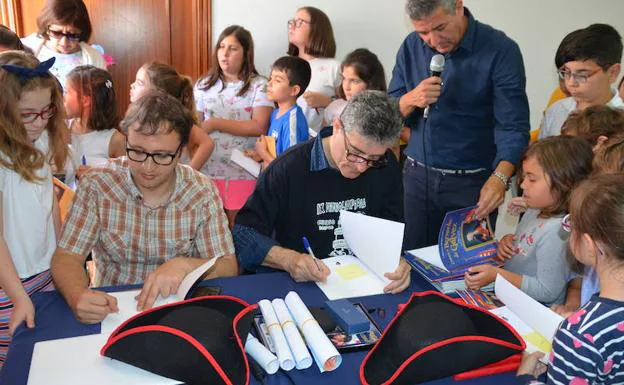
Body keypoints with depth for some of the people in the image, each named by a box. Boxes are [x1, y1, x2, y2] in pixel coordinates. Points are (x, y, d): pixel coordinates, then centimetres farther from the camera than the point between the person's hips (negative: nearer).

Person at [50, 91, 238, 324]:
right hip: (110, 308, 1)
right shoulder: (96, 184, -8)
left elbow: (228, 268, -6)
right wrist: (78, 297, -30)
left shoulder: (202, 193, -8)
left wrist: (184, 265, -27)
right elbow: (66, 257, -8)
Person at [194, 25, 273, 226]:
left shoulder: (259, 86, -4)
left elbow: (259, 127, -14)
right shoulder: (204, 85, 7)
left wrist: (215, 123, -14)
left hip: (243, 172, -3)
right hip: (207, 170, 3)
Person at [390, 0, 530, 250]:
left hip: (472, 182, -3)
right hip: (417, 177, 3)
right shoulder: (411, 47, 1)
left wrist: (500, 177, -32)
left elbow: (513, 124, -16)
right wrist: (410, 100, -17)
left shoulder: (500, 50, -11)